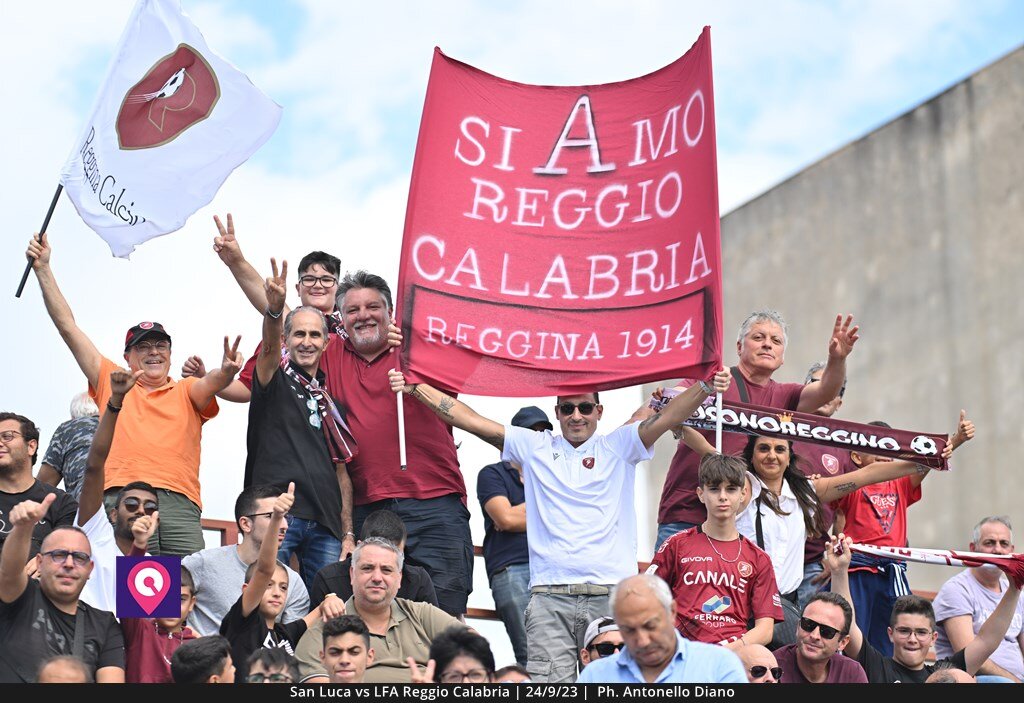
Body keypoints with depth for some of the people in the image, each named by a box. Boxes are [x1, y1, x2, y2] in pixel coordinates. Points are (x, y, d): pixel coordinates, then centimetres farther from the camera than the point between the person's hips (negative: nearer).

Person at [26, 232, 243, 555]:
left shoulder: (186, 392, 23)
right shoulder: (111, 382, 24)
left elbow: (211, 383, 0)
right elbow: (68, 327, 23)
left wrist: (225, 372, -24)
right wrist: (43, 269, 20)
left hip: (179, 503, 0)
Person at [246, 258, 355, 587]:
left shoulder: (331, 401, 20)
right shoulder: (276, 379, 7)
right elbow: (269, 347, -17)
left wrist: (348, 534, 11)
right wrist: (274, 309, -39)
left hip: (324, 523, 5)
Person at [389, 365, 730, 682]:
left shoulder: (617, 447, 12)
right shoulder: (535, 447, 14)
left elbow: (667, 417, -1)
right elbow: (470, 420, 11)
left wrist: (705, 387, -18)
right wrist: (414, 388, 5)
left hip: (611, 593, 0)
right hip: (549, 594, 1)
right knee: (548, 681, -8)